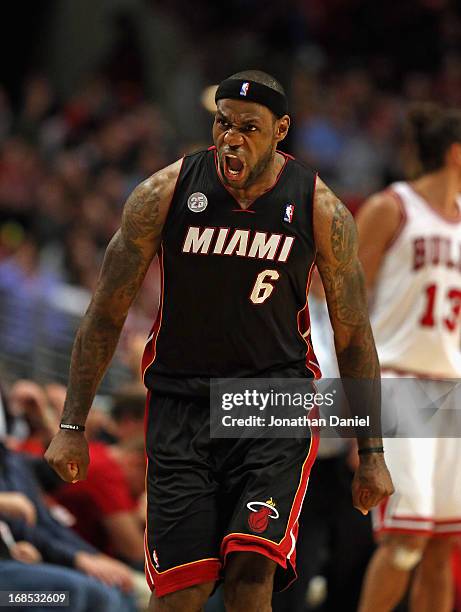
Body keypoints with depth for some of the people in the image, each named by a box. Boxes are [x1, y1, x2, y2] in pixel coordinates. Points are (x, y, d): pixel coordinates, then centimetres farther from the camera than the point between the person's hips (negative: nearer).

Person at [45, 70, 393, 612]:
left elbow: (353, 334, 5)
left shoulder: (321, 211, -6)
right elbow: (107, 312, 3)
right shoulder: (163, 194, -6)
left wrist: (372, 453, 6)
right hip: (180, 399, 0)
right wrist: (72, 426, 1)